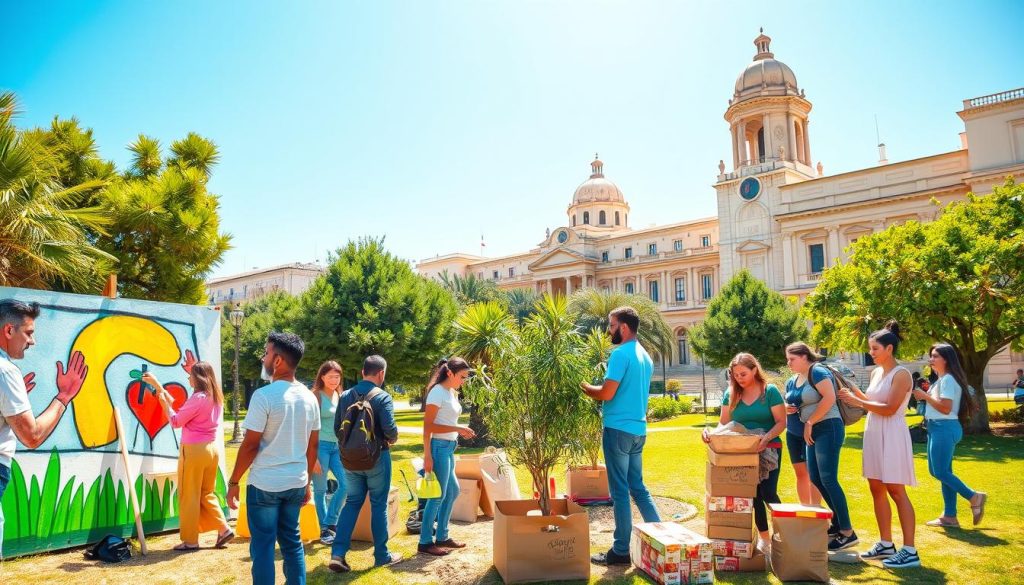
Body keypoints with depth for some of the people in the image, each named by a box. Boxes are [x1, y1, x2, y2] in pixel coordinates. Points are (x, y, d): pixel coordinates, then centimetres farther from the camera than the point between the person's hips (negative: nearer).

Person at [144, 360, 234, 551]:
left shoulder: (198, 398, -17)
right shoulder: (216, 398, 8)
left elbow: (176, 422, -11)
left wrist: (166, 404, 3)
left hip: (194, 450, -8)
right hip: (211, 449, 8)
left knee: (189, 496, 4)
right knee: (206, 493, 18)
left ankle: (190, 540, 11)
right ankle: (223, 529, 10)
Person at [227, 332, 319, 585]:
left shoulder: (264, 395, -15)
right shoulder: (309, 398, 4)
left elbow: (250, 445, -13)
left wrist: (233, 482, -3)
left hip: (265, 484, -5)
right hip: (296, 483, 6)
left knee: (262, 546, 5)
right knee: (292, 541, 16)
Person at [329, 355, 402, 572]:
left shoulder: (345, 396, 2)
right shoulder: (383, 397, -14)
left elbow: (337, 428, 5)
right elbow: (390, 429, -22)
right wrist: (392, 440, 0)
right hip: (377, 457, -4)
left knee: (352, 502, 14)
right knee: (379, 505, 8)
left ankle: (338, 554, 5)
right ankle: (382, 555, 17)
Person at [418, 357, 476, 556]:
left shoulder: (452, 393, 11)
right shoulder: (437, 392, -15)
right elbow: (428, 426, -19)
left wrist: (461, 431, 5)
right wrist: (457, 428, -24)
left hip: (449, 447, 10)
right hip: (439, 447, -9)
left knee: (452, 490, 16)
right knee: (438, 495, -3)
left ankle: (442, 537, 28)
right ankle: (425, 542, 9)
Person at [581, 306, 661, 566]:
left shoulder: (620, 354, -15)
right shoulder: (645, 356, 13)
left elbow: (607, 394, -20)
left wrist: (585, 387, -2)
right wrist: (594, 387, 18)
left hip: (619, 429, -8)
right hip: (638, 429, 9)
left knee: (620, 491, -1)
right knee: (637, 487, 17)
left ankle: (621, 551, 7)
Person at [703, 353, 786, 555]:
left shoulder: (770, 391, -6)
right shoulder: (730, 394, 2)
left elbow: (781, 422, -9)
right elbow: (724, 424, 2)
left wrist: (767, 437, -28)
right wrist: (710, 432, -19)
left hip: (768, 449, -3)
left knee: (768, 492, -11)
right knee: (753, 494, 7)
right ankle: (763, 536, 23)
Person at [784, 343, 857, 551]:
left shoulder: (818, 372, -11)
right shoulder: (793, 381, 14)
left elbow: (829, 397, -23)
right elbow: (790, 404, 23)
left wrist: (809, 422, -17)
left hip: (828, 428, -9)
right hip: (811, 432, 9)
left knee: (828, 479, -12)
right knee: (815, 478, 11)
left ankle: (847, 532, -7)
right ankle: (837, 522, 24)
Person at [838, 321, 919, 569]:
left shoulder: (901, 374, -12)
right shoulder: (876, 373, 12)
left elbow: (889, 409, -19)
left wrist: (857, 402, -19)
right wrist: (855, 392, 2)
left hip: (892, 435, -8)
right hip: (873, 433, 8)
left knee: (896, 491, -6)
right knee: (877, 489, 11)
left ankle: (910, 551, 0)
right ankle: (886, 544, 21)